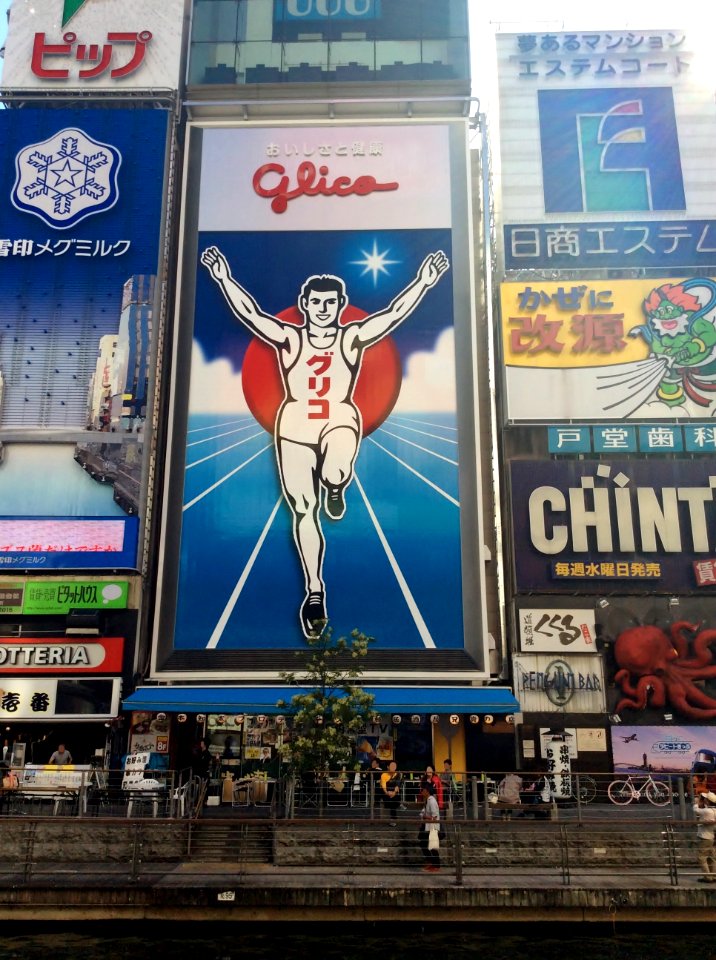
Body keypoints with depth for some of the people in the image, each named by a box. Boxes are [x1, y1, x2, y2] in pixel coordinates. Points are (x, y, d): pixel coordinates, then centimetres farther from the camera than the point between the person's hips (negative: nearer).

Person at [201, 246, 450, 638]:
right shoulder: (289, 338, 3)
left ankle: (335, 488, 4)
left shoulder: (352, 338, 2)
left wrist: (423, 282, -14)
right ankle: (314, 590, 17)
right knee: (303, 510, 4)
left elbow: (393, 314, -6)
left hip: (340, 421, -1)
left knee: (335, 473, -37)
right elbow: (249, 313, -5)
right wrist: (224, 279, -14)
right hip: (294, 426, 1)